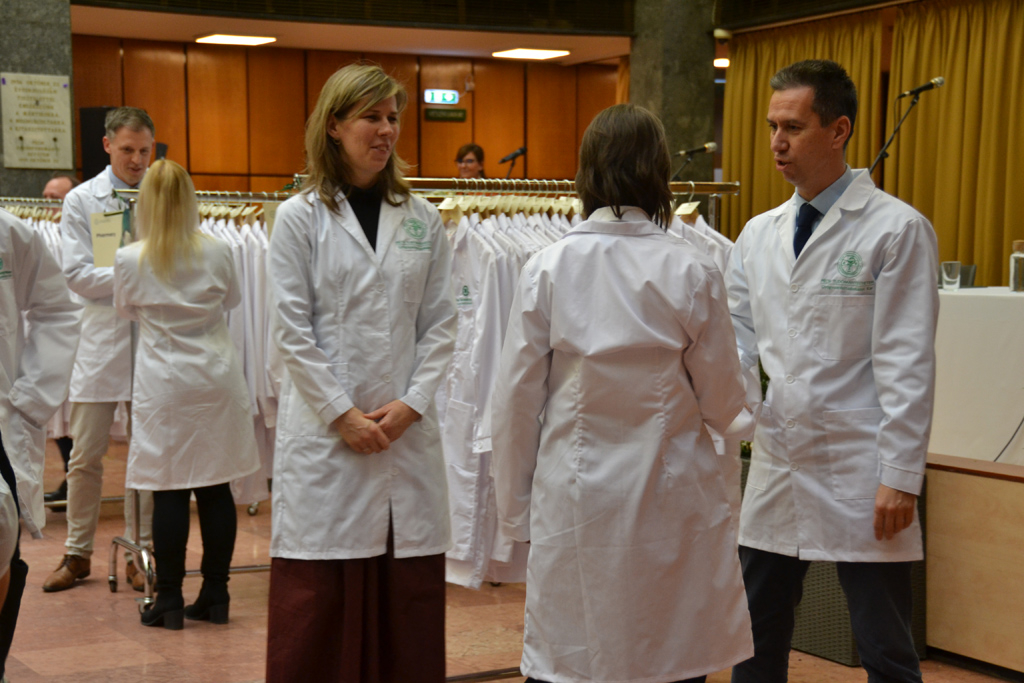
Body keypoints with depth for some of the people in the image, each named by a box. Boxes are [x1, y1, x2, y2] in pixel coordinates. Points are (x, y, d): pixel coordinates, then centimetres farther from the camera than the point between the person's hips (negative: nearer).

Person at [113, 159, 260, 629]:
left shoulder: (130, 261, -9)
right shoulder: (218, 252, -4)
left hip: (163, 383, -2)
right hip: (216, 378, 2)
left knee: (169, 493, 2)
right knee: (216, 488, 7)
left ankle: (169, 601, 7)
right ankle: (215, 596, 15)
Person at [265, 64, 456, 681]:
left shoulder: (423, 219, 9)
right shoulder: (300, 217, 0)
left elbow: (441, 323, 7)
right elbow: (293, 330, -4)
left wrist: (410, 404, -6)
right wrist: (342, 414, -9)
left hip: (408, 430, 3)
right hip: (324, 428, -3)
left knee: (409, 597, 6)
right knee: (318, 600, 0)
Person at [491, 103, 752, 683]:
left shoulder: (548, 270, -5)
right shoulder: (693, 272, -7)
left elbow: (518, 399, -1)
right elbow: (723, 403, -1)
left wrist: (517, 506, 10)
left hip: (574, 499, 1)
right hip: (672, 498, 0)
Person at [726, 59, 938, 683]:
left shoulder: (897, 229, -7)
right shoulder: (759, 235, 11)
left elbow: (907, 366, -10)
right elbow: (739, 338, 12)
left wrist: (901, 478, -14)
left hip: (859, 483, -5)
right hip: (777, 469, 6)